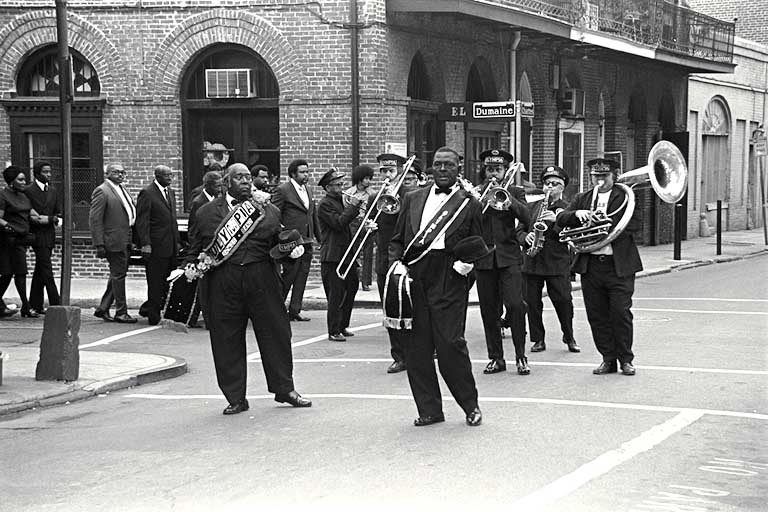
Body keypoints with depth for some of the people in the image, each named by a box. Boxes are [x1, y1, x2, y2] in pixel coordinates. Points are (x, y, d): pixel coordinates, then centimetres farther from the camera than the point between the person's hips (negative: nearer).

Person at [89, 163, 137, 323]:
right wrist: (99, 244, -20)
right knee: (118, 275, -3)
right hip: (113, 241, -9)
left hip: (125, 242, 9)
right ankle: (121, 312, 4)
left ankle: (103, 309, 23)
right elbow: (94, 219, -15)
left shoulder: (122, 190, 17)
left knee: (117, 275, 14)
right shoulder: (102, 191, -11)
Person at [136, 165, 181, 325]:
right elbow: (142, 221, -12)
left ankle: (148, 309, 20)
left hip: (170, 246, 8)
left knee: (168, 283, 6)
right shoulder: (147, 193, -8)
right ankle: (154, 316, 8)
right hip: (156, 246, -7)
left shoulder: (170, 193, 17)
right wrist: (145, 243, -18)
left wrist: (177, 240, 17)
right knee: (156, 283, -1)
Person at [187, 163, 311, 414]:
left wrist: (293, 249, -4)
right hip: (223, 286, -1)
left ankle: (284, 389, 21)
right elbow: (195, 249, 14)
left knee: (276, 333, 5)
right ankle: (236, 398, 13)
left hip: (262, 281, 1)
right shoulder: (206, 213, 9)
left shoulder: (269, 211, 12)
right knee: (227, 342, 2)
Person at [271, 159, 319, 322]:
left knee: (301, 278, 7)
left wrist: (319, 237, 17)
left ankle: (295, 310, 12)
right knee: (288, 276, -4)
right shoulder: (282, 190, -7)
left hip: (307, 242, 7)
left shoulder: (307, 190, 16)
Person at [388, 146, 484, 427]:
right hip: (414, 278, 4)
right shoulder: (413, 199, 17)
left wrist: (468, 262, -8)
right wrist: (398, 263, 1)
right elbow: (397, 239, 18)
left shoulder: (469, 204, 9)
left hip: (449, 281, -3)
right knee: (416, 348, 2)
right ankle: (429, 409, 13)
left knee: (450, 345, -9)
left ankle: (470, 406, 8)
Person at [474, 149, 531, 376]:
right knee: (489, 311, 3)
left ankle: (521, 356, -4)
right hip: (483, 258, 2)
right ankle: (495, 357, 12)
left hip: (508, 257, -2)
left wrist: (508, 199, -18)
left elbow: (526, 218, -7)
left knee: (515, 304, -13)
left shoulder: (515, 192, 9)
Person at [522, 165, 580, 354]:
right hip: (532, 261, 3)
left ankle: (569, 338, 11)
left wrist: (555, 221, -20)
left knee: (564, 301, -6)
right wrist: (526, 237, -6)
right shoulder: (534, 206, 16)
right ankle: (538, 340, 11)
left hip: (557, 263, -3)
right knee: (532, 302, 1)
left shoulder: (567, 209, 4)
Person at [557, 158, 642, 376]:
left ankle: (625, 359, 9)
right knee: (597, 315, 5)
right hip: (590, 266, 4)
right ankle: (608, 359, 15)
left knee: (621, 313, -4)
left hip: (619, 266, -4)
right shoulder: (582, 199, 15)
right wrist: (577, 213, -16)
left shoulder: (625, 196, 3)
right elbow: (560, 219, 4)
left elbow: (636, 224, -8)